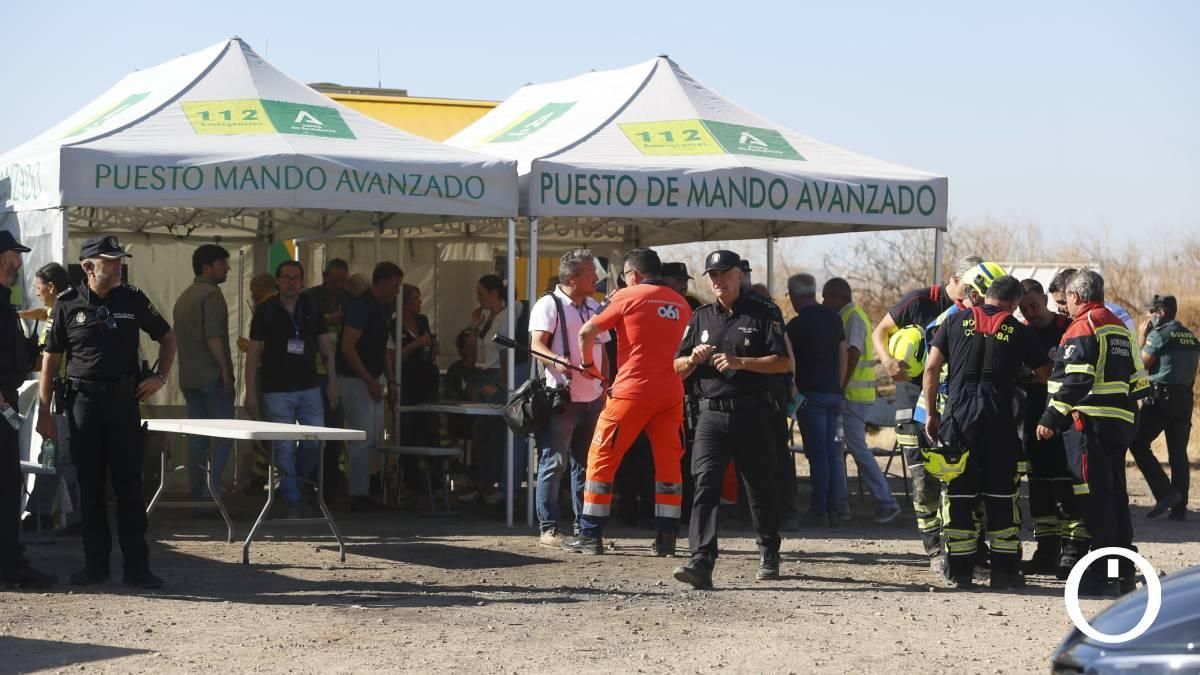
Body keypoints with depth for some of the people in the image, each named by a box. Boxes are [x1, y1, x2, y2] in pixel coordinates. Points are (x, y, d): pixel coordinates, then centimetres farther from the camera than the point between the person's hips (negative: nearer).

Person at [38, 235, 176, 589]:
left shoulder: (133, 300, 3)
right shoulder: (69, 305, -1)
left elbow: (167, 337, 17)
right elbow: (50, 359, 2)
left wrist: (160, 376, 4)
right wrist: (43, 410, -2)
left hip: (124, 401, 1)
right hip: (84, 401, -1)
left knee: (129, 485, 0)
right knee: (90, 486, 5)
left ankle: (137, 566, 3)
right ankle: (96, 564, 14)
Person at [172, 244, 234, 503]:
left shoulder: (183, 297, 18)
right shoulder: (211, 294, -11)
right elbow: (213, 337, -20)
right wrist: (226, 372, -17)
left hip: (189, 378, 9)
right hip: (212, 377, -9)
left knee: (197, 438, 10)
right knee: (224, 435, -6)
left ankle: (197, 496, 10)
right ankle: (212, 492, -15)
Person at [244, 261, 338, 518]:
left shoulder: (312, 310, 6)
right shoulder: (266, 312, -2)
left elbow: (327, 348, 12)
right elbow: (253, 354, -1)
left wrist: (333, 383, 5)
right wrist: (251, 393, -5)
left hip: (309, 388, 3)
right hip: (277, 391, -3)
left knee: (314, 443, -1)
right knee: (285, 448, -4)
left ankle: (296, 484, 24)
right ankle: (293, 502, 4)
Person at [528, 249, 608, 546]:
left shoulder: (595, 308, 17)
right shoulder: (549, 305, -5)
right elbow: (536, 344, -16)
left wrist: (606, 388, 17)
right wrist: (556, 360, -35)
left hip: (592, 398, 7)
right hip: (561, 397, -7)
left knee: (584, 463, 10)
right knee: (554, 463, -7)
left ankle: (582, 527, 16)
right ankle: (548, 528, -4)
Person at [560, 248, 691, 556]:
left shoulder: (628, 296, -3)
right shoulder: (681, 304, 11)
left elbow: (586, 333, -3)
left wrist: (588, 364, 11)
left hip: (633, 390, -4)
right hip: (671, 392, 5)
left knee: (602, 458, 4)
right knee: (668, 462, 10)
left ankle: (590, 535, 4)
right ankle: (667, 537, 7)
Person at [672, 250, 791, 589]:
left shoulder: (764, 313, 1)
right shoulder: (700, 318, 15)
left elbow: (783, 362, -6)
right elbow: (677, 368, 16)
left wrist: (739, 362, -16)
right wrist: (693, 359, -7)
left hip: (752, 414, -3)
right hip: (712, 414, 3)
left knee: (759, 486, 8)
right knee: (705, 484, -12)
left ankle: (769, 554, 28)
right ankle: (701, 562, -21)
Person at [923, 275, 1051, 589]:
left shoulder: (957, 321, 7)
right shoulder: (1018, 330, 6)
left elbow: (931, 368, 3)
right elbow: (1045, 373, 14)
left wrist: (931, 413, 9)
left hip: (959, 413, 1)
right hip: (999, 417, -1)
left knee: (960, 493, 4)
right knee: (1001, 493, 7)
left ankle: (961, 571, 4)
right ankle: (1004, 570, 8)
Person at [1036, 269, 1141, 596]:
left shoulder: (1083, 326, -9)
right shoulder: (1119, 327, 19)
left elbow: (1075, 379, -19)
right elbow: (1132, 378, 21)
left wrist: (1053, 417, -18)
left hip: (1089, 422, -9)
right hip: (1120, 421, 9)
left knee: (1095, 498, -8)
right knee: (1115, 495, 13)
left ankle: (1101, 575, -9)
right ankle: (1124, 572, 17)